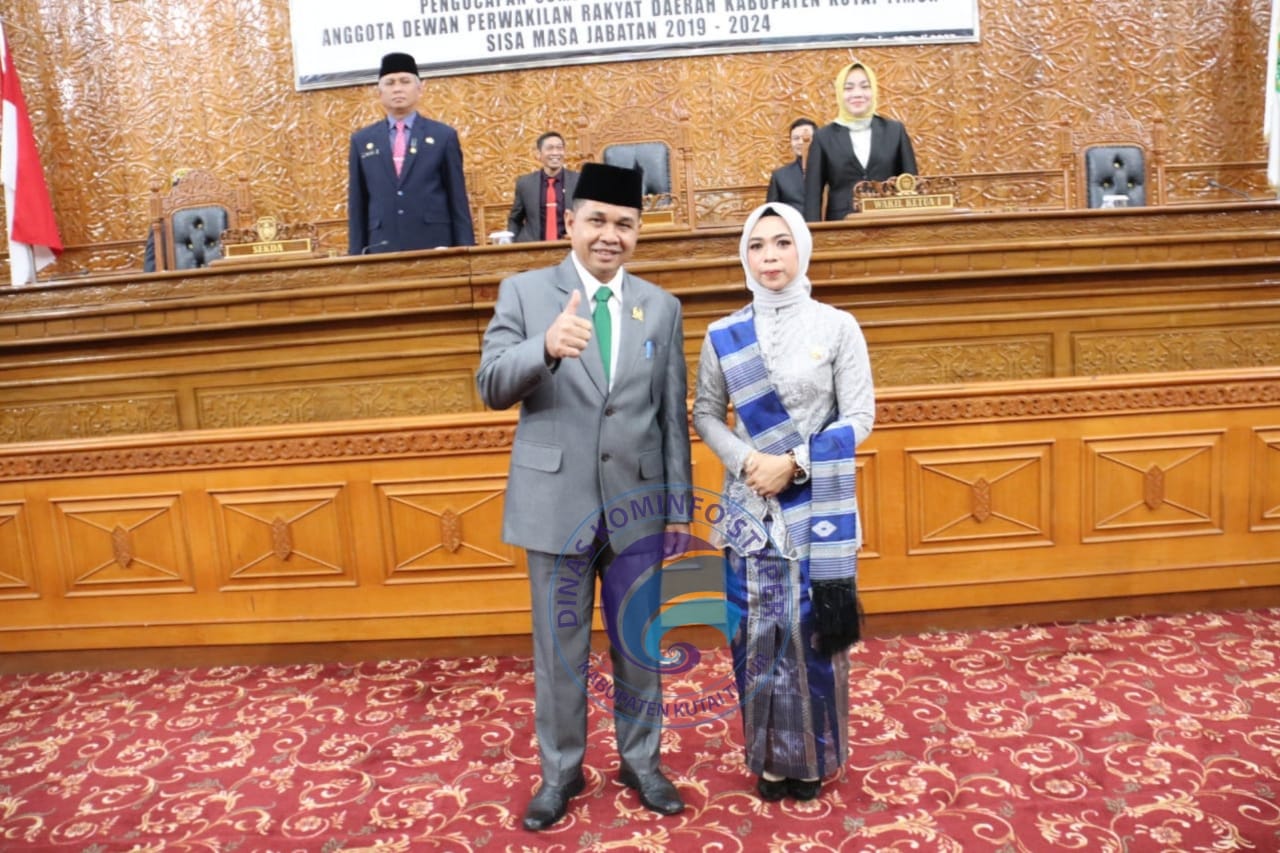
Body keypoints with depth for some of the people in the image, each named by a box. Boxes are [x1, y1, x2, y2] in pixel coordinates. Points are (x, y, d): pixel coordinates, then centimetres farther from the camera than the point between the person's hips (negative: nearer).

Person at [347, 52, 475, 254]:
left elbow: (458, 202, 5)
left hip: (435, 246, -1)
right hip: (382, 249, 1)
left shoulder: (444, 136, 8)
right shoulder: (361, 140, 13)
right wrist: (356, 255, 4)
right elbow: (357, 206, 12)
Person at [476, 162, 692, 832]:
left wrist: (679, 508, 3)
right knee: (559, 650, 11)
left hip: (637, 503, 2)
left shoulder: (661, 307, 5)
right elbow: (490, 387, -10)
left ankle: (640, 762, 34)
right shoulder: (524, 292, -1)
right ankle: (560, 771, 31)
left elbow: (673, 417, 5)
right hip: (557, 502, -1)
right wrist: (546, 346, -30)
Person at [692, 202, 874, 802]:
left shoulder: (837, 326, -2)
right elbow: (705, 415, 6)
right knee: (758, 630, 6)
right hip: (751, 504, 2)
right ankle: (769, 756, 22)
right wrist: (746, 461, -12)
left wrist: (794, 462, -16)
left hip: (819, 503, -1)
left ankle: (811, 756, 23)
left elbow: (859, 417, -4)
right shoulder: (723, 335, 3)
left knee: (814, 629, 4)